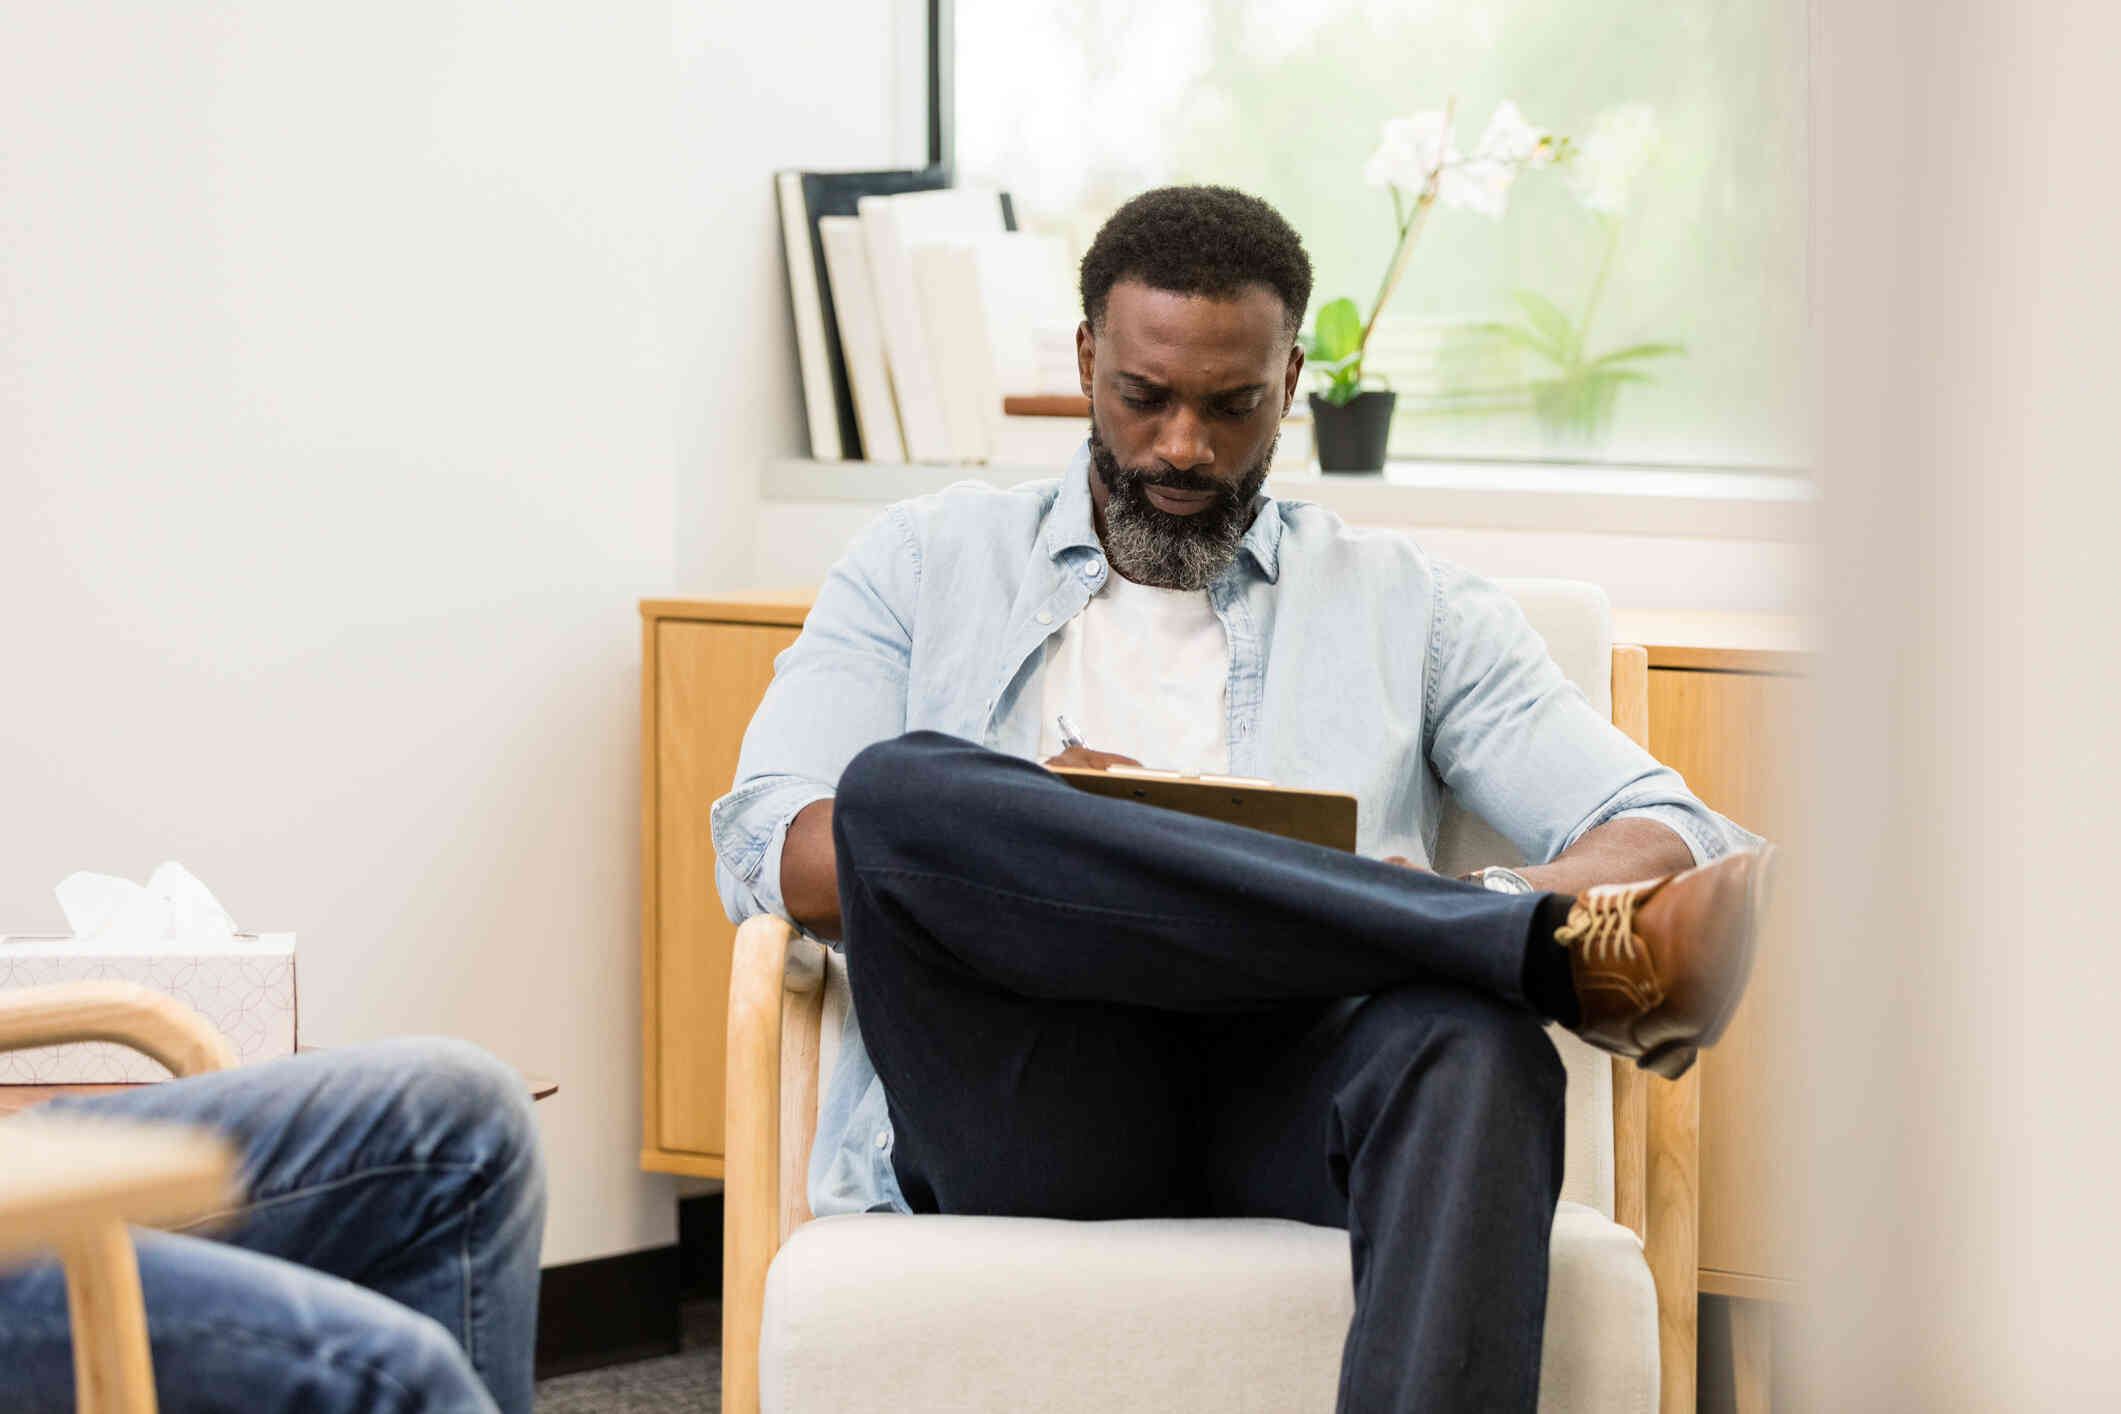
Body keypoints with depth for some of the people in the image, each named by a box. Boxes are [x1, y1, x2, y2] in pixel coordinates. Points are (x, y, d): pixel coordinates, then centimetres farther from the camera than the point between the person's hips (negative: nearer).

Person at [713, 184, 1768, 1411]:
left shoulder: (1410, 605, 24)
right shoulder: (928, 563, 24)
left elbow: (1662, 831, 13)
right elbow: (776, 849, 9)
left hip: (1287, 1084, 0)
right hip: (1027, 1103, 0)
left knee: (1474, 1053, -36)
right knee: (900, 785, -31)